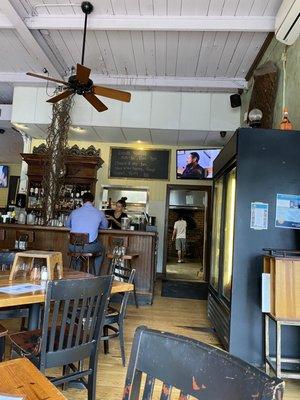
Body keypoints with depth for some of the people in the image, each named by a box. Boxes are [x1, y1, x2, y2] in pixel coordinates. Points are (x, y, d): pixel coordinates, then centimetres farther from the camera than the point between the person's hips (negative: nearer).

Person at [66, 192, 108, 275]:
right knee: (101, 249, 31)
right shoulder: (99, 213, -1)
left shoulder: (74, 212, 4)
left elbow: (67, 225, 25)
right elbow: (105, 226, 20)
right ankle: (96, 275, 32)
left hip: (74, 247, 2)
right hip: (90, 247, -2)